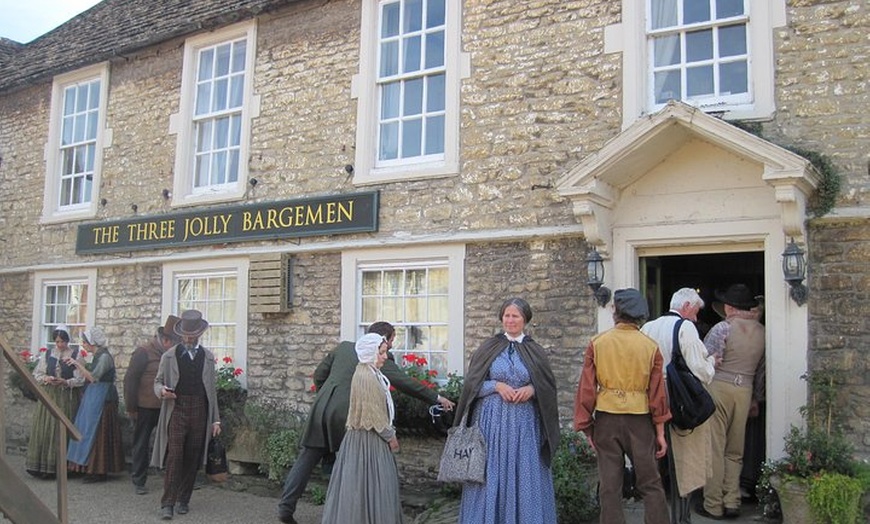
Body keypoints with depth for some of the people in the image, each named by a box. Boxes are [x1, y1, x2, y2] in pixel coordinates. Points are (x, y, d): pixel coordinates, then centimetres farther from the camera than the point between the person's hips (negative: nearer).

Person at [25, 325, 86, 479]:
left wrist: (66, 382, -19)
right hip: (48, 397, 2)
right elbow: (37, 375, 9)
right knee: (45, 430, -2)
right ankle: (43, 466, 5)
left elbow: (81, 379, -3)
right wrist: (46, 379, -11)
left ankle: (61, 468, 5)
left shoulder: (76, 355, 0)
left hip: (67, 399, -2)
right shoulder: (47, 354, 9)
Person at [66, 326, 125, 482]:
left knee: (97, 434, -4)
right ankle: (93, 469, 17)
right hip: (93, 399, 9)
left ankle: (99, 471, 3)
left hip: (102, 399, -9)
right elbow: (91, 377, 10)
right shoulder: (98, 356, 13)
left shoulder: (104, 357, -15)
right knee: (90, 433, 11)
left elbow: (93, 378, -22)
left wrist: (78, 364, -18)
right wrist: (79, 364, 7)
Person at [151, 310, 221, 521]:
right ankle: (167, 504, -6)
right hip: (176, 410, -2)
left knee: (192, 459, 6)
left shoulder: (208, 357, 10)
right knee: (174, 456, -10)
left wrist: (216, 419, 8)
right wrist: (162, 390, -16)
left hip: (199, 412, 2)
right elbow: (157, 382, 9)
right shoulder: (169, 356, 6)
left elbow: (212, 390, 11)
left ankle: (183, 500, 19)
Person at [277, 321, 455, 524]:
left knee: (305, 459, 10)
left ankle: (286, 507, 11)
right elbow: (405, 383, -6)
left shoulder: (344, 346, 13)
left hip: (320, 410, 5)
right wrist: (437, 398, 0)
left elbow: (319, 374, 16)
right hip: (346, 415, -5)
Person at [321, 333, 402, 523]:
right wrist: (390, 436, -10)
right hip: (368, 439, -9)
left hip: (372, 438, 9)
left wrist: (388, 433, 11)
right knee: (367, 484, -1)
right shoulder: (366, 376, -20)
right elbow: (374, 414, -20)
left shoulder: (371, 374, 11)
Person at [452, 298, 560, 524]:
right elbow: (471, 384, 2)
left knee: (525, 477, 2)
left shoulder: (536, 352, 6)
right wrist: (496, 385, -12)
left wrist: (531, 389, -11)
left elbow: (549, 387, 7)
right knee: (491, 476, 2)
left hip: (525, 423, 1)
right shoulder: (488, 348, 4)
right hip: (492, 421, -1)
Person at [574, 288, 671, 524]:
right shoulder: (650, 346, -3)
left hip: (606, 420, 0)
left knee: (610, 487, 8)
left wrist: (587, 427, 6)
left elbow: (586, 389, -3)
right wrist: (660, 432, 8)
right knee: (651, 485, 11)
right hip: (640, 420, 0)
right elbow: (658, 393, 0)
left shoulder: (597, 344, -4)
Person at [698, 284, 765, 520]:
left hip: (719, 388, -5)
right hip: (744, 391, 5)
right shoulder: (761, 331, 7)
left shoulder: (723, 328, -10)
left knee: (715, 449, 1)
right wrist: (756, 397, 26)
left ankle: (713, 505, 6)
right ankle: (732, 503, 14)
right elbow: (761, 369, 16)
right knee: (735, 451, 13)